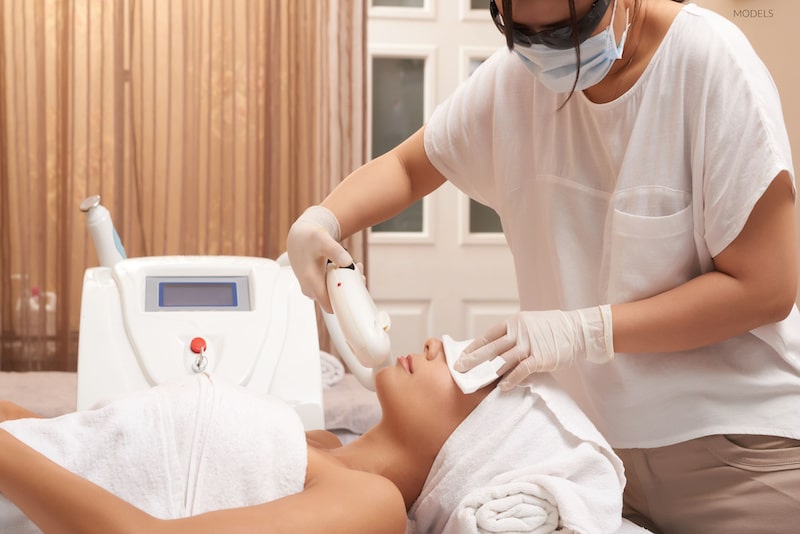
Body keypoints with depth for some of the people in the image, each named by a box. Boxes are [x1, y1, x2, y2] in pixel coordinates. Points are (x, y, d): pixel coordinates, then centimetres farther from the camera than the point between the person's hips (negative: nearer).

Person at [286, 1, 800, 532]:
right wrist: (321, 221, -11)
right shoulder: (516, 75, -5)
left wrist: (582, 330, -22)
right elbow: (407, 166, 9)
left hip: (736, 446, -4)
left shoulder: (711, 63, -19)